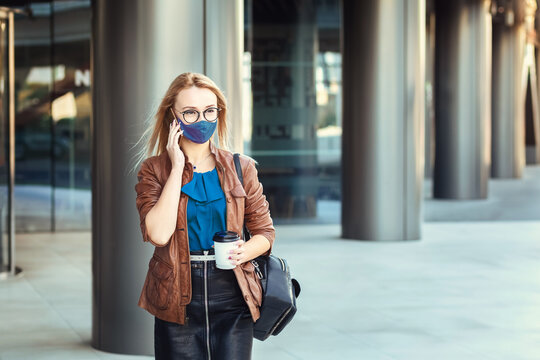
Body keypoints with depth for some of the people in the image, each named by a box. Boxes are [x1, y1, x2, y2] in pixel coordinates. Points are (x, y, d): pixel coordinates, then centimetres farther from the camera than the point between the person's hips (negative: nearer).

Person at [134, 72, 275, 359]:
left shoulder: (241, 168, 7)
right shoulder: (154, 170, 1)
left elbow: (265, 231, 9)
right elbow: (158, 234, -14)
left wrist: (245, 251, -13)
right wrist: (177, 168, -10)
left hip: (232, 299, 1)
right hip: (177, 301, -1)